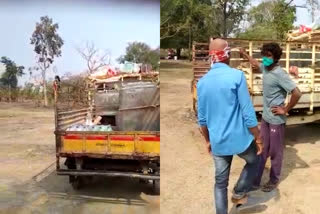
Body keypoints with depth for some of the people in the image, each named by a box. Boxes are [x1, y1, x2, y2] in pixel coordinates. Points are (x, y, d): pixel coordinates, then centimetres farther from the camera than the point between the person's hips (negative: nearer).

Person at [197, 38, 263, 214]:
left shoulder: (202, 82, 1)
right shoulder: (237, 75, -15)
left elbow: (202, 118, 8)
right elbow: (248, 112, -14)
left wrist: (207, 140, 20)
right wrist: (258, 138, -3)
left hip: (217, 142, 4)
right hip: (239, 138, -4)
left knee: (220, 182, 16)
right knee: (254, 161, 28)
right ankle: (239, 193, 26)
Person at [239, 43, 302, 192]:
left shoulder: (280, 74, -21)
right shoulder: (265, 68, 2)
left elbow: (297, 93, -25)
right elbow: (256, 65, 28)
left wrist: (285, 110, -17)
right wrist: (244, 54, 31)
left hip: (276, 119, -8)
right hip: (265, 117, 8)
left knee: (275, 152, 9)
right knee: (262, 150, 13)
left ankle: (274, 181, 28)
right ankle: (255, 181, 23)